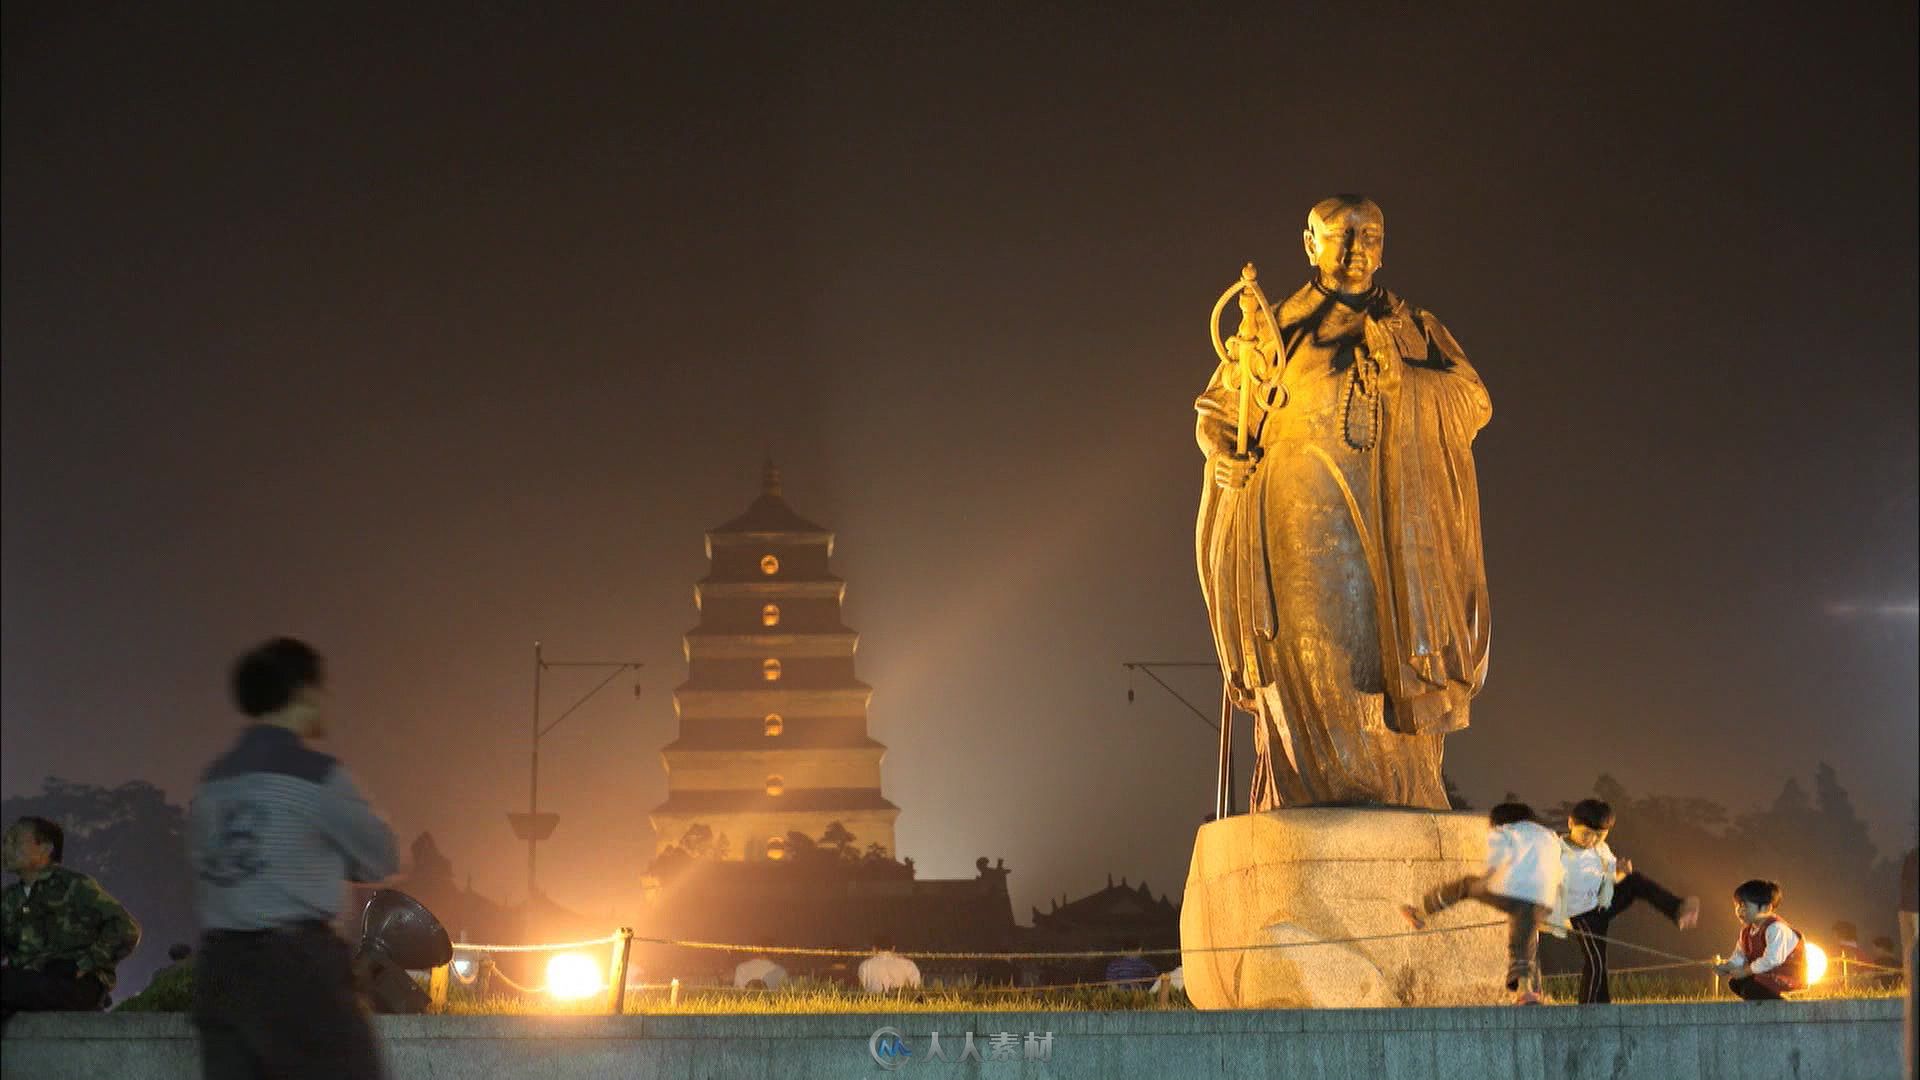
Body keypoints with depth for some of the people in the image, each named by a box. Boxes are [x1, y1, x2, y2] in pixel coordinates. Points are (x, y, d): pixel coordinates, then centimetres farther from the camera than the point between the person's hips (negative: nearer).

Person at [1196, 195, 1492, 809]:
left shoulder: (1414, 330, 20)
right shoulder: (1276, 327, 18)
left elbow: (1474, 404, 7)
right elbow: (1216, 412, 19)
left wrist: (1407, 377, -10)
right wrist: (1224, 453, -3)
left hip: (1393, 527, 1)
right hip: (1301, 526, -1)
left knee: (1389, 663, -12)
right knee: (1313, 656, -16)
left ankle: (1402, 800, -17)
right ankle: (1320, 790, -23)